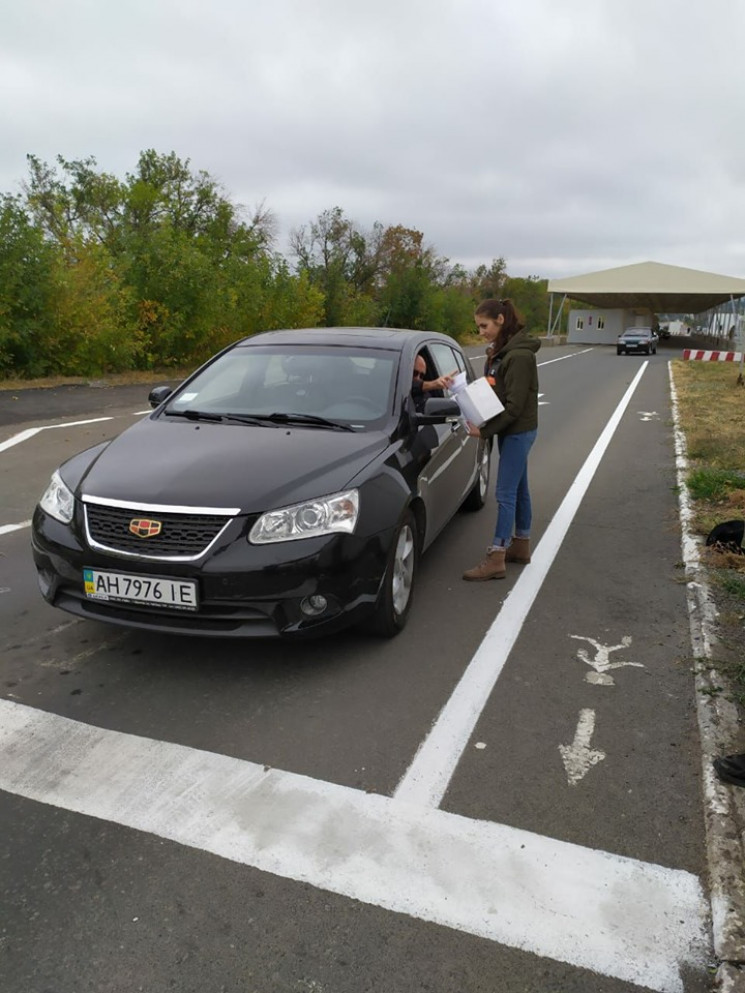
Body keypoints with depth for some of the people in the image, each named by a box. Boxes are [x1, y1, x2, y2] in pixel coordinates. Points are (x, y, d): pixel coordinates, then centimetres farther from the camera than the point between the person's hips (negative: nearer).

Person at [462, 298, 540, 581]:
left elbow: (515, 405, -23)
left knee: (505, 494, -7)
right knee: (518, 489, 16)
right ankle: (521, 546, 27)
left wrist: (485, 431, -22)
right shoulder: (500, 351, 10)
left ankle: (496, 560, -3)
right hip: (511, 430, 9)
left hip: (518, 431, -9)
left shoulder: (519, 355, -19)